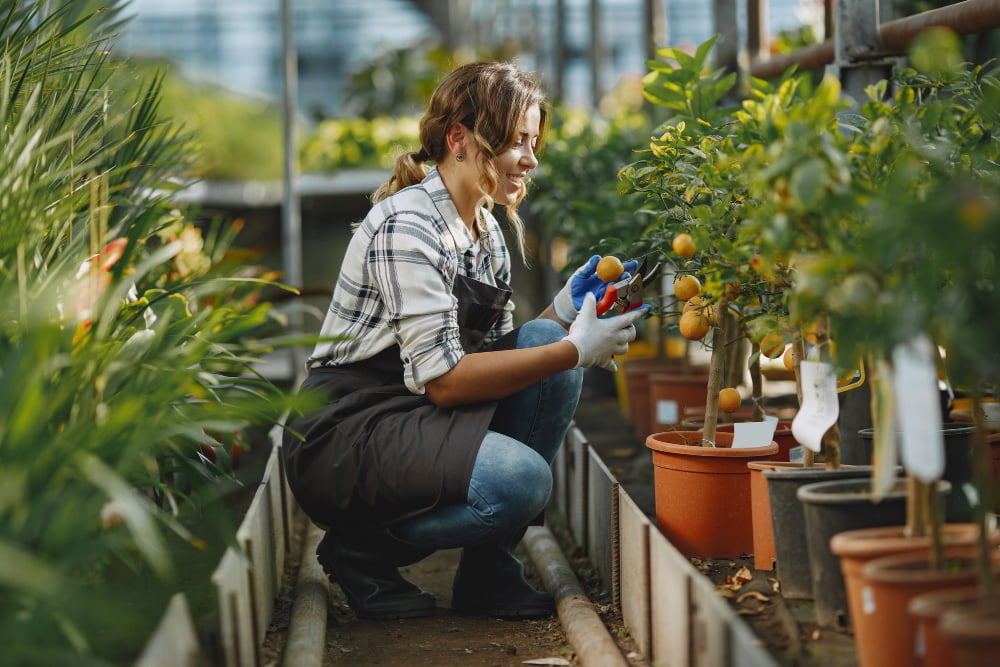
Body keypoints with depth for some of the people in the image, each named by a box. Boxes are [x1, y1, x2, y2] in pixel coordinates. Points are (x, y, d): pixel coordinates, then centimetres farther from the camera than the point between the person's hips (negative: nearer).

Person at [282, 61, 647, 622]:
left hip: (424, 423, 9)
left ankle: (490, 566, -5)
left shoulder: (487, 233, 11)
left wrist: (565, 309, -8)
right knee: (520, 480, -30)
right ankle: (361, 548, -4)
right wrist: (576, 350, -23)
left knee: (545, 341, -10)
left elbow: (501, 360, 7)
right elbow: (443, 379, -24)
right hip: (346, 433, -9)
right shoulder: (405, 226, -18)